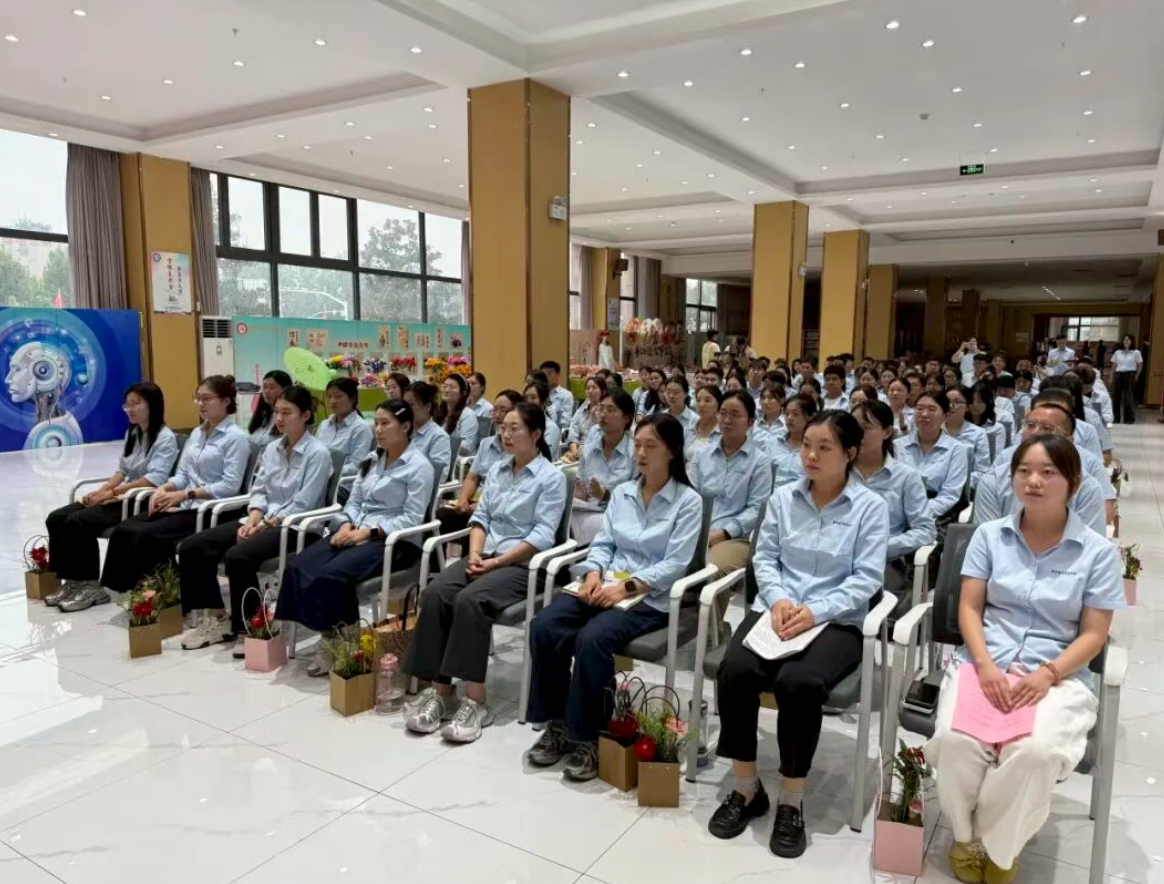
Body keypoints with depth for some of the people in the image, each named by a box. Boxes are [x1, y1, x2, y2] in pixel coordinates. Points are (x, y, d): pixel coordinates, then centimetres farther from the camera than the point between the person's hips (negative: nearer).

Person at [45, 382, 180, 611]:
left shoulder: (166, 438, -10)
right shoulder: (132, 433, 18)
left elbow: (155, 479, -21)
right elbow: (121, 470, 16)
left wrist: (114, 491, -20)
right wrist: (103, 489, -3)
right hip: (122, 496, 9)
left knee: (77, 522, -24)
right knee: (56, 519, -6)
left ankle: (89, 585, -12)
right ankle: (72, 581, -3)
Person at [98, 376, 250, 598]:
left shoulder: (236, 437, -9)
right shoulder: (196, 433, 18)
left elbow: (230, 486, -17)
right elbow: (182, 474, 16)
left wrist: (185, 494, -19)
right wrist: (164, 488, -5)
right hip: (185, 505, 8)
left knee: (146, 535, -24)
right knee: (123, 531, -11)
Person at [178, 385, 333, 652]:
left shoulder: (318, 452, -9)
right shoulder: (272, 448, 14)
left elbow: (303, 504, -15)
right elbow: (259, 490, 11)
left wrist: (266, 525, -16)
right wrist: (252, 520, -8)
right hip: (262, 520, 8)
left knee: (237, 555, -33)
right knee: (191, 547, -7)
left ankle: (248, 627, -13)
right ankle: (216, 618, 3)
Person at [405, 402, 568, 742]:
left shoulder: (552, 477, -4)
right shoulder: (497, 470, 17)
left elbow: (542, 536, -12)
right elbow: (480, 517, 13)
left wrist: (496, 562, -17)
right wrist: (475, 554, -6)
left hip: (523, 564, -6)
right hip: (485, 556, 6)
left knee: (470, 600, -31)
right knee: (435, 593, -21)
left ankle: (475, 701, -24)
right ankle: (440, 691, -17)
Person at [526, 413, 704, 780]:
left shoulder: (688, 501, -2)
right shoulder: (621, 493, 15)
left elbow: (675, 564, -11)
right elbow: (603, 543, 11)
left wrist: (626, 587, -21)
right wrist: (594, 574, -11)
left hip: (650, 597, -5)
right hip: (606, 585, 5)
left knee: (591, 639, -32)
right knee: (544, 626, -20)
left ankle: (588, 736, -13)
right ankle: (556, 723, -4)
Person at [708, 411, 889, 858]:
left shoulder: (870, 507, 0)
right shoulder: (783, 497, 11)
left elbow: (866, 579, -7)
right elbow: (764, 558, 8)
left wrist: (815, 611, -20)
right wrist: (778, 599, -13)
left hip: (836, 620, -3)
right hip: (775, 610, 3)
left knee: (798, 682, -33)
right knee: (735, 671, -26)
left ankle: (792, 800, -11)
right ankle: (746, 787, -5)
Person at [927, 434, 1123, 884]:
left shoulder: (1098, 551, 3)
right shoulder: (989, 535, 8)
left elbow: (1094, 634, 1)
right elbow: (969, 608, 4)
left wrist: (1047, 674, -16)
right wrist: (984, 664, -13)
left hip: (1060, 674, -1)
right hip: (985, 663, 1)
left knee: (1036, 751, -34)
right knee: (954, 739, -29)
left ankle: (998, 847, -4)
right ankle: (966, 834, 3)